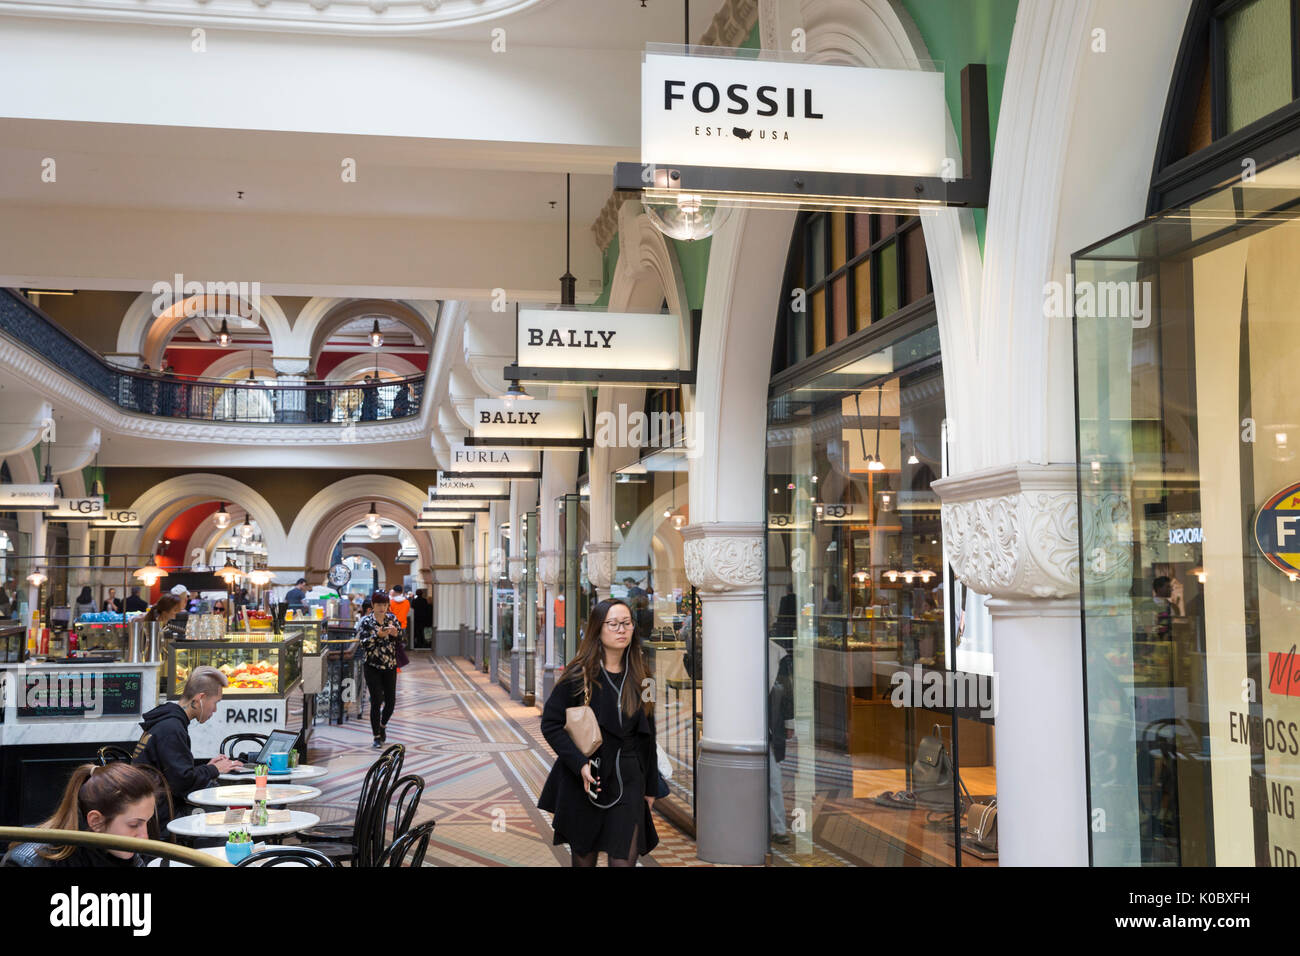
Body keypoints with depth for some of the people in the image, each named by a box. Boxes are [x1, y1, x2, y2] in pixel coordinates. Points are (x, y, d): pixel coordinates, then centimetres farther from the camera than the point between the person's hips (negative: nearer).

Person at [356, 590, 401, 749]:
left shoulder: (392, 618, 4)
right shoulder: (366, 622, -6)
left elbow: (402, 638, 10)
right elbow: (364, 644, -12)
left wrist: (395, 633, -11)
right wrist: (378, 636, -25)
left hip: (390, 666, 4)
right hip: (373, 667, -4)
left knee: (391, 701, 7)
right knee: (376, 702, -4)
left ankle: (383, 725, 35)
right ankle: (377, 737, 7)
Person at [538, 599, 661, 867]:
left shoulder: (639, 676, 6)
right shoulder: (579, 674, -6)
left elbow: (647, 734, 12)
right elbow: (550, 723, -6)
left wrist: (651, 786, 13)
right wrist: (580, 763, -18)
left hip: (628, 780, 2)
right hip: (585, 779, -2)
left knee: (625, 857, -6)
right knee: (584, 856, 9)